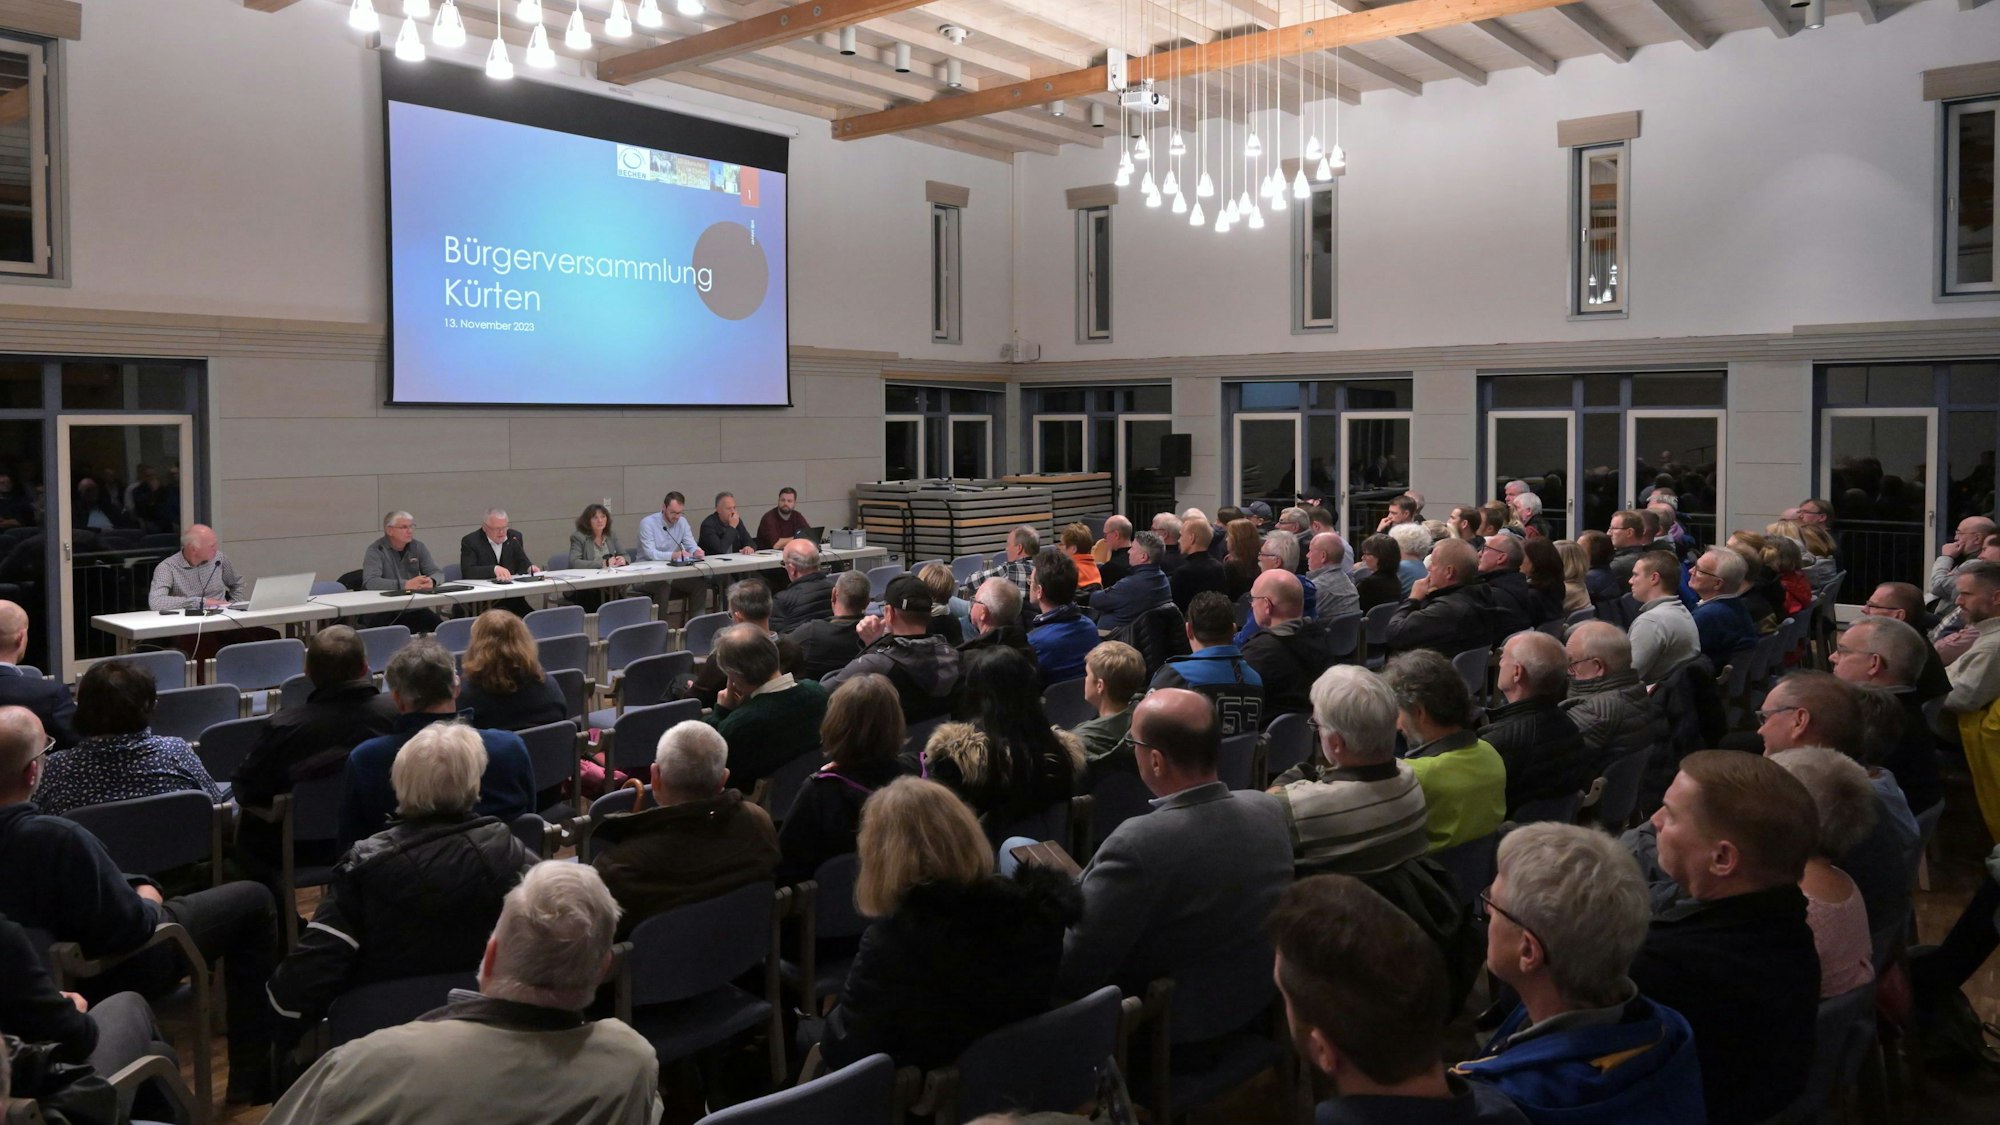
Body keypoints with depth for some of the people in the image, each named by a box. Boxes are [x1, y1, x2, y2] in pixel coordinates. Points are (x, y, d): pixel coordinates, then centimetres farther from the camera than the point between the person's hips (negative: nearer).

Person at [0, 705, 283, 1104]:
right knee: (252, 902, 5)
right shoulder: (57, 838, -37)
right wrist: (149, 900, -6)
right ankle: (252, 1074, 14)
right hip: (105, 975, -8)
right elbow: (130, 929, -27)